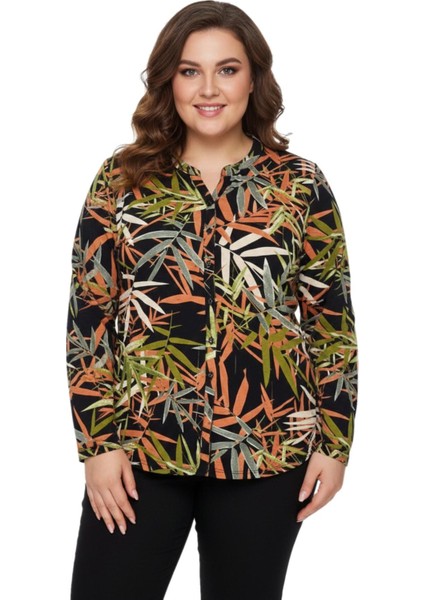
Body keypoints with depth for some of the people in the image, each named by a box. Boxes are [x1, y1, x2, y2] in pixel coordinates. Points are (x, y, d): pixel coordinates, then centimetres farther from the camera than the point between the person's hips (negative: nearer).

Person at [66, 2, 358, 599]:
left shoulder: (301, 185, 1)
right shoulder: (123, 179, 2)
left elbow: (332, 320, 4)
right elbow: (88, 316, 1)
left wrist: (335, 443, 0)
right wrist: (99, 442, -5)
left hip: (267, 452, 0)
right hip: (139, 447, 0)